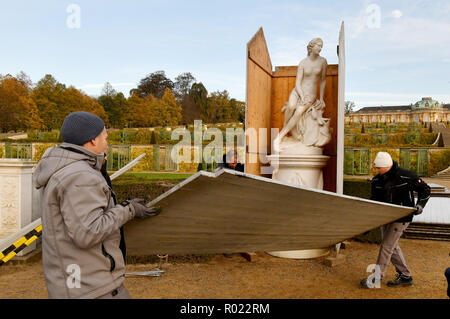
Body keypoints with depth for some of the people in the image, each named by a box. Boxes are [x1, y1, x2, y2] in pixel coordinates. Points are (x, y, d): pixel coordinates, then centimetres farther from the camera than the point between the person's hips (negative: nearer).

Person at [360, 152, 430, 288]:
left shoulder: (406, 176, -15)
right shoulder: (377, 180, 0)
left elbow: (425, 189, -1)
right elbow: (374, 200, 8)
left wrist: (420, 204, -14)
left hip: (401, 217, -7)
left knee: (386, 246, -7)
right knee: (392, 247, 14)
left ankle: (376, 278, 1)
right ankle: (405, 276, 29)